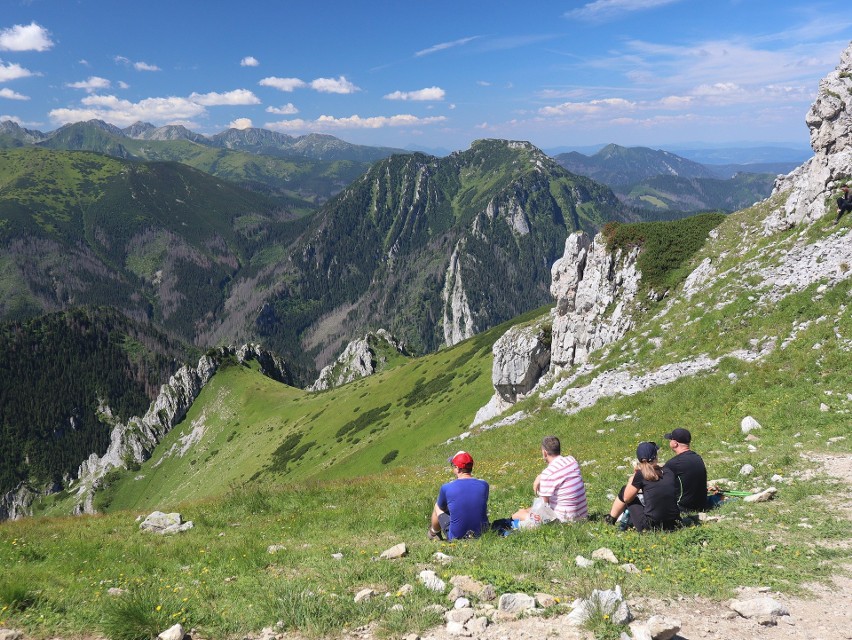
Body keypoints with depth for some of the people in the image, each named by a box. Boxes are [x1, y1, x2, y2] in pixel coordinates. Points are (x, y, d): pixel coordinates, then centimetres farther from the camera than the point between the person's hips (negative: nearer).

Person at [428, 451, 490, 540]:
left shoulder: (446, 488, -15)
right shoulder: (484, 485, -8)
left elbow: (442, 507, 6)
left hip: (456, 537, -2)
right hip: (481, 534, 3)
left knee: (437, 507, 20)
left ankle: (434, 533, 46)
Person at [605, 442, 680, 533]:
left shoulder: (641, 474, -10)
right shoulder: (668, 472, 3)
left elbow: (626, 498, 1)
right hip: (673, 525, 5)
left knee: (624, 491, 15)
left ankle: (610, 519, 36)